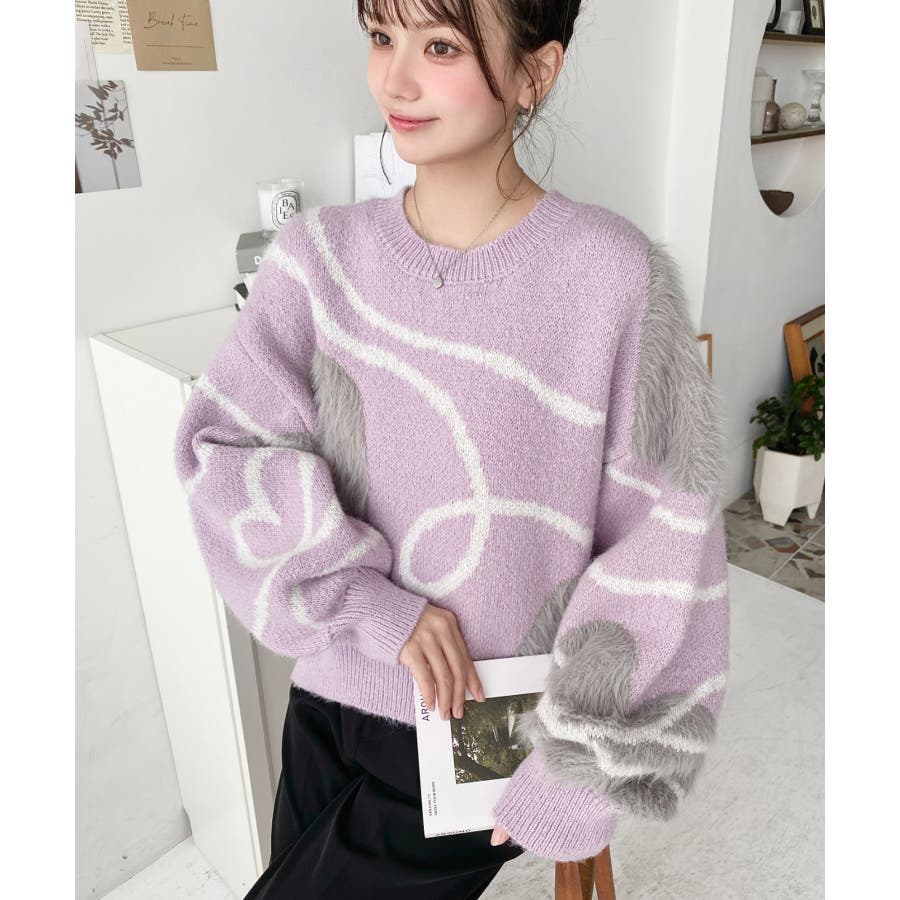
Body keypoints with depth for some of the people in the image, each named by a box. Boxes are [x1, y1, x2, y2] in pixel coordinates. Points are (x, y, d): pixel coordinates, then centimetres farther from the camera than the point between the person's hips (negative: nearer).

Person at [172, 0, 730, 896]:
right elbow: (220, 446, -10)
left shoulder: (617, 275, -17)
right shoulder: (319, 252, -6)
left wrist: (579, 776, -12)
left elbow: (661, 550, -14)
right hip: (329, 698, 4)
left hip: (487, 733, -3)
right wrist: (375, 600, -21)